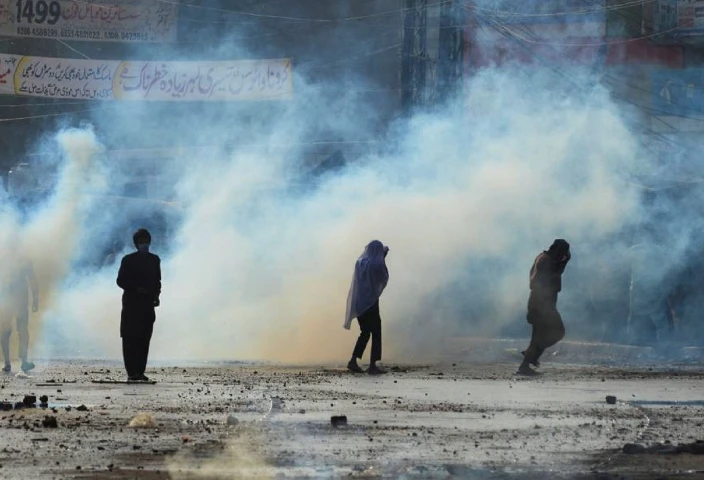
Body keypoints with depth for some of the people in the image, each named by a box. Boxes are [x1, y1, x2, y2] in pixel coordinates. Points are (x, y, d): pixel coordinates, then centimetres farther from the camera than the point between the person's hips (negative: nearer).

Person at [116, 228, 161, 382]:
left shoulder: (154, 260, 14)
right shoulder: (128, 260, 1)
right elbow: (120, 281, -1)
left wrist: (156, 295, 3)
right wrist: (136, 288, -14)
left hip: (148, 305, 4)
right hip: (131, 303, -4)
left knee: (144, 339, 0)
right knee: (130, 339, -8)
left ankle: (140, 372, 1)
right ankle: (131, 372, -10)